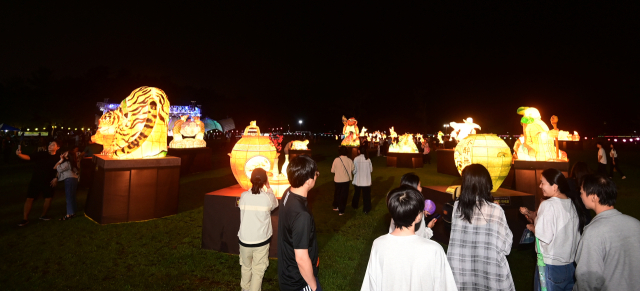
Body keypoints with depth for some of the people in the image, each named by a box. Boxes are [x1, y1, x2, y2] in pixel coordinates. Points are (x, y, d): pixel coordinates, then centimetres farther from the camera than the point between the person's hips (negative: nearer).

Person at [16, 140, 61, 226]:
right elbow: (29, 157, -13)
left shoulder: (57, 158, 0)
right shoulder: (42, 154, -4)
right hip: (36, 180, -1)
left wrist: (56, 178, -2)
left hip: (48, 182, 1)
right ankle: (25, 219, 6)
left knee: (48, 198, 5)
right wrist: (19, 154, -31)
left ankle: (43, 215, 26)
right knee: (30, 198, -2)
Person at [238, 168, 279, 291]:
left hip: (244, 239, 3)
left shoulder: (244, 196, -10)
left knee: (246, 267, 24)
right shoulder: (268, 197, -13)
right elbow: (275, 204, 9)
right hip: (262, 240, -2)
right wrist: (268, 187, 14)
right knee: (258, 270, 12)